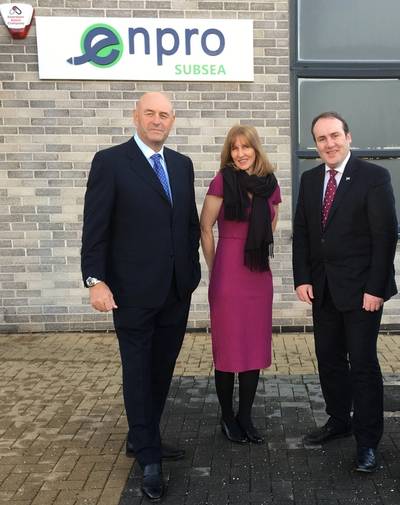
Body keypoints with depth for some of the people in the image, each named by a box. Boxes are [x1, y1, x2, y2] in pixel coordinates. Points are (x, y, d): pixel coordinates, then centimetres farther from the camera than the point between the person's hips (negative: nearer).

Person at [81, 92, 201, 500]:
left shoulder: (182, 164, 10)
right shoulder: (110, 161, -6)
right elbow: (95, 226, -9)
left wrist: (193, 268, 10)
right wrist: (96, 280, -15)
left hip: (177, 290, 6)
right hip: (134, 292, -5)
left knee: (161, 370, 14)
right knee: (138, 372, 5)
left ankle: (141, 439, 33)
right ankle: (149, 457, 19)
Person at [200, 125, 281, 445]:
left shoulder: (270, 185, 6)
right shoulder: (222, 182, -7)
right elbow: (205, 228, -3)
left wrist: (259, 254, 14)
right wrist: (214, 269, 1)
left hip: (259, 276, 5)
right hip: (228, 275, -5)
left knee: (256, 347, 10)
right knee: (227, 349, 5)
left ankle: (246, 417, 24)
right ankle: (227, 418, 21)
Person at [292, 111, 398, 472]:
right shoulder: (310, 179, 9)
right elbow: (301, 232, 9)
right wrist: (302, 279, 0)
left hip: (361, 289, -5)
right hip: (323, 288, 5)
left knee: (363, 363, 0)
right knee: (329, 359, 13)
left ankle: (368, 440, 12)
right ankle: (339, 421, 30)